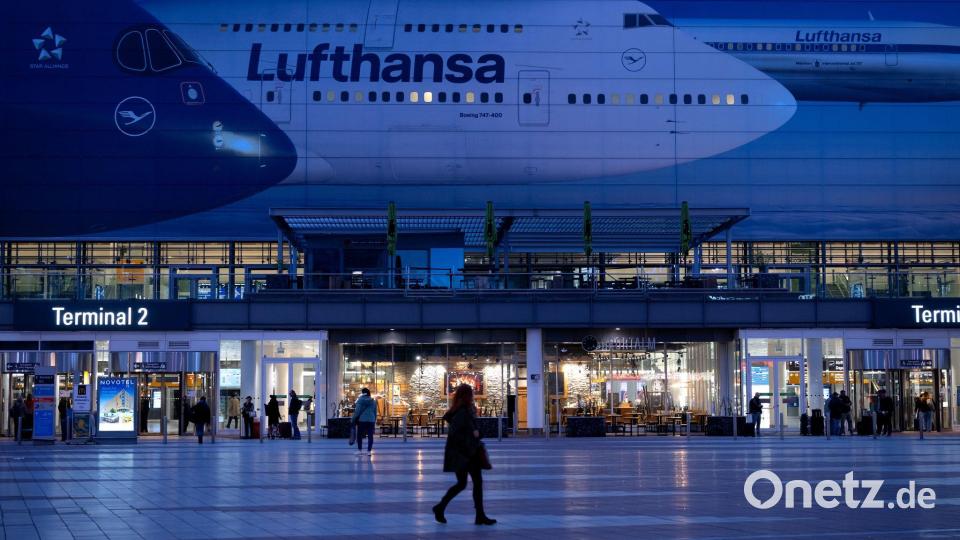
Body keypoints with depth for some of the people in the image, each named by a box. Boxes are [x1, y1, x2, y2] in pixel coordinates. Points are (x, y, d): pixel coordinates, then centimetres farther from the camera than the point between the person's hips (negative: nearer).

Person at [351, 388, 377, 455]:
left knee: (359, 435, 8)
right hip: (371, 420, 3)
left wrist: (353, 419, 1)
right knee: (370, 436, 3)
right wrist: (374, 420, 22)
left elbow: (357, 411, -7)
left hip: (362, 420, -3)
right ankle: (369, 451, -1)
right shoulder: (373, 401, 9)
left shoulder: (360, 400, -5)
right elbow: (375, 412, 14)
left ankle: (360, 450, 6)